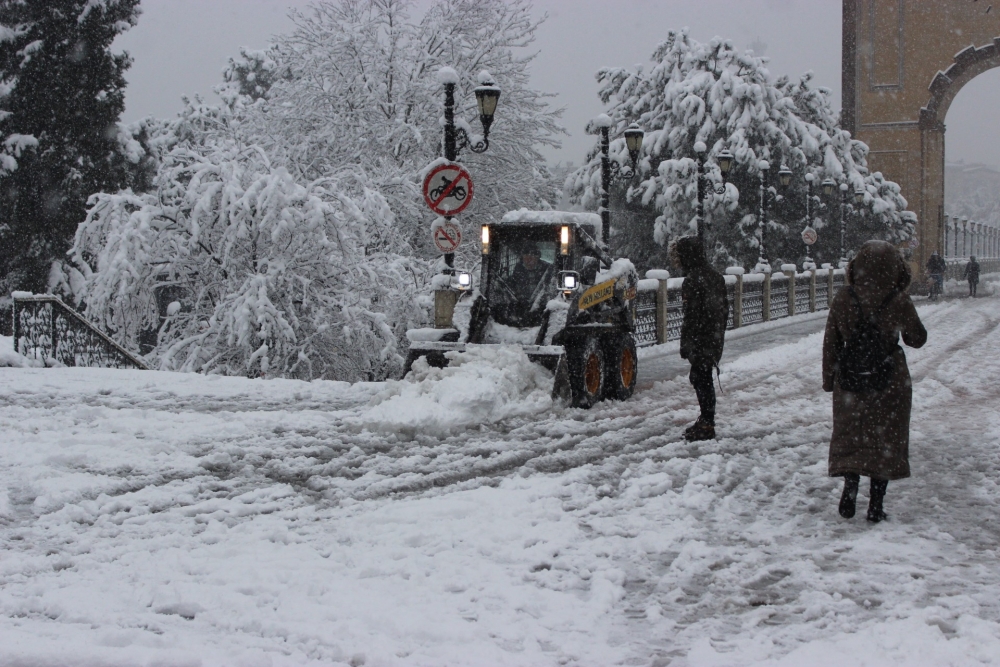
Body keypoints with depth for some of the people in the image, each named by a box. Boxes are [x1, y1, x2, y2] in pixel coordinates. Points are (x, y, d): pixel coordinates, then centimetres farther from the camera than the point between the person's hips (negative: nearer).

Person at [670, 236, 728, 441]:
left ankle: (706, 425, -1)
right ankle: (706, 422, 23)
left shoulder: (692, 280, -18)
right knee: (704, 378, 16)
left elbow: (691, 316, -19)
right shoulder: (715, 276, 12)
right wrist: (720, 333, 24)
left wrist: (685, 344, -15)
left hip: (701, 340, -9)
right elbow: (725, 308, 18)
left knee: (700, 379, -3)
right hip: (715, 338, 9)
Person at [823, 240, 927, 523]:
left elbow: (831, 343, 1)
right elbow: (917, 339, 0)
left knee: (850, 437, 16)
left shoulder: (843, 300, -6)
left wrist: (829, 379, 11)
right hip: (891, 382, -1)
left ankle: (850, 488, 0)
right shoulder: (899, 302, -12)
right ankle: (876, 505, 9)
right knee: (886, 440, 9)